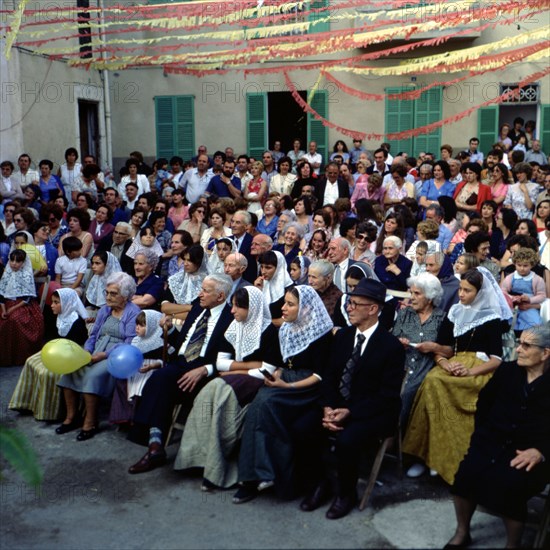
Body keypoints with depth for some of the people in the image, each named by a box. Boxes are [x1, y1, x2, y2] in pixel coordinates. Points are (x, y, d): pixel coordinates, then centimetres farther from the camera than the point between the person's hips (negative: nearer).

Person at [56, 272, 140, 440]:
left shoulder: (133, 312, -6)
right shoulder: (104, 310, 18)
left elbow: (130, 343, -14)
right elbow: (93, 335, 18)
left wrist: (104, 354, -19)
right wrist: (86, 351, -3)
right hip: (96, 354, 7)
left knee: (93, 374, -31)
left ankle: (91, 423, -17)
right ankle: (72, 417, -5)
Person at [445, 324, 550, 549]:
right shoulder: (507, 371, 11)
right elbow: (484, 402, 18)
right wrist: (482, 432, 6)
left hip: (531, 452, -3)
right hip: (493, 442, 4)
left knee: (508, 485, -29)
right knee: (466, 474, -22)